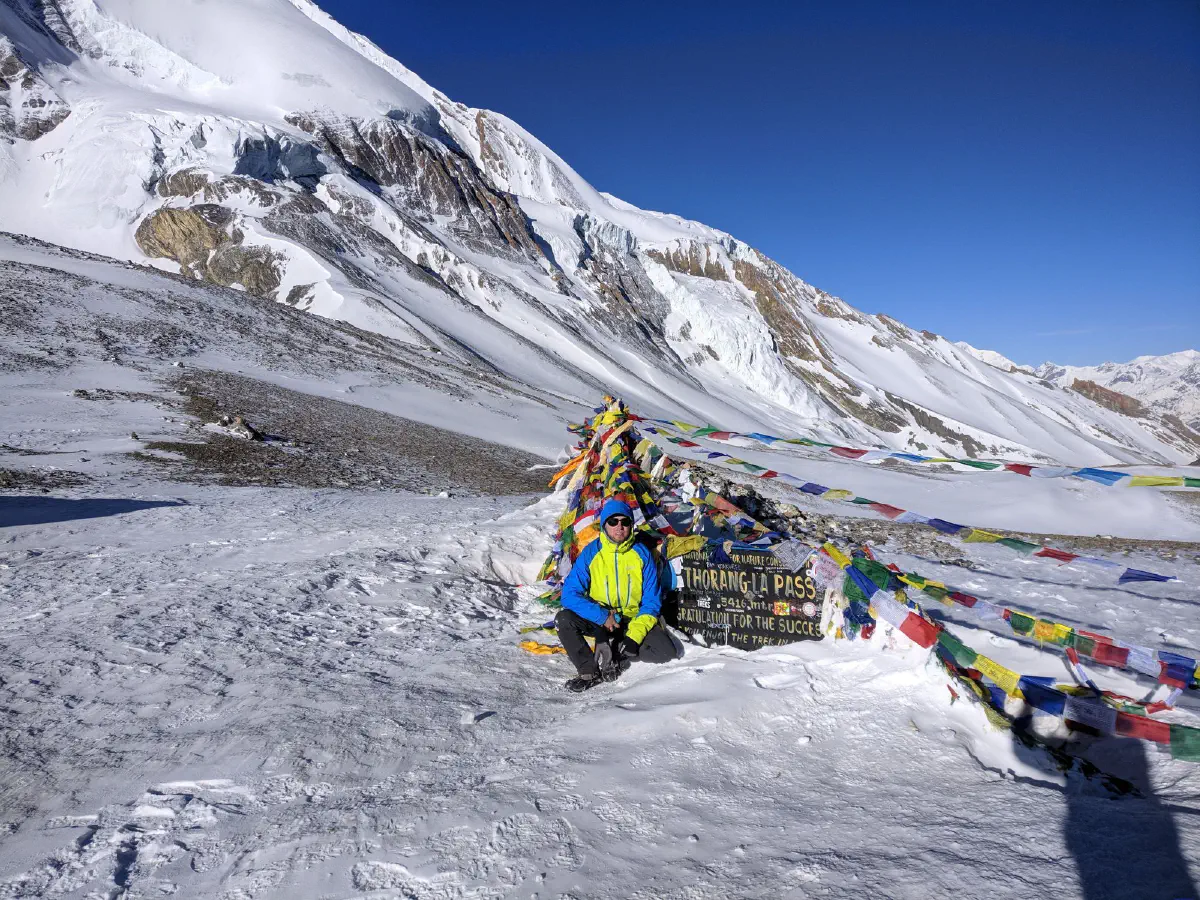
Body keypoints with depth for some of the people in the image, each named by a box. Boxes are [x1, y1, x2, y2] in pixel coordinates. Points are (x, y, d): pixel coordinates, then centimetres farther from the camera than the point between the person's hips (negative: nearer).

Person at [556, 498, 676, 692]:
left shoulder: (641, 554, -6)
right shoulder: (591, 553, -9)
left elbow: (652, 601, -4)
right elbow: (570, 594, -15)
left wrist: (634, 635, -16)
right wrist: (603, 617, -24)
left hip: (633, 619, 1)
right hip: (599, 619, 0)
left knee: (666, 651, -21)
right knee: (564, 619, -27)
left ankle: (613, 650, -5)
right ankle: (590, 672, -14)